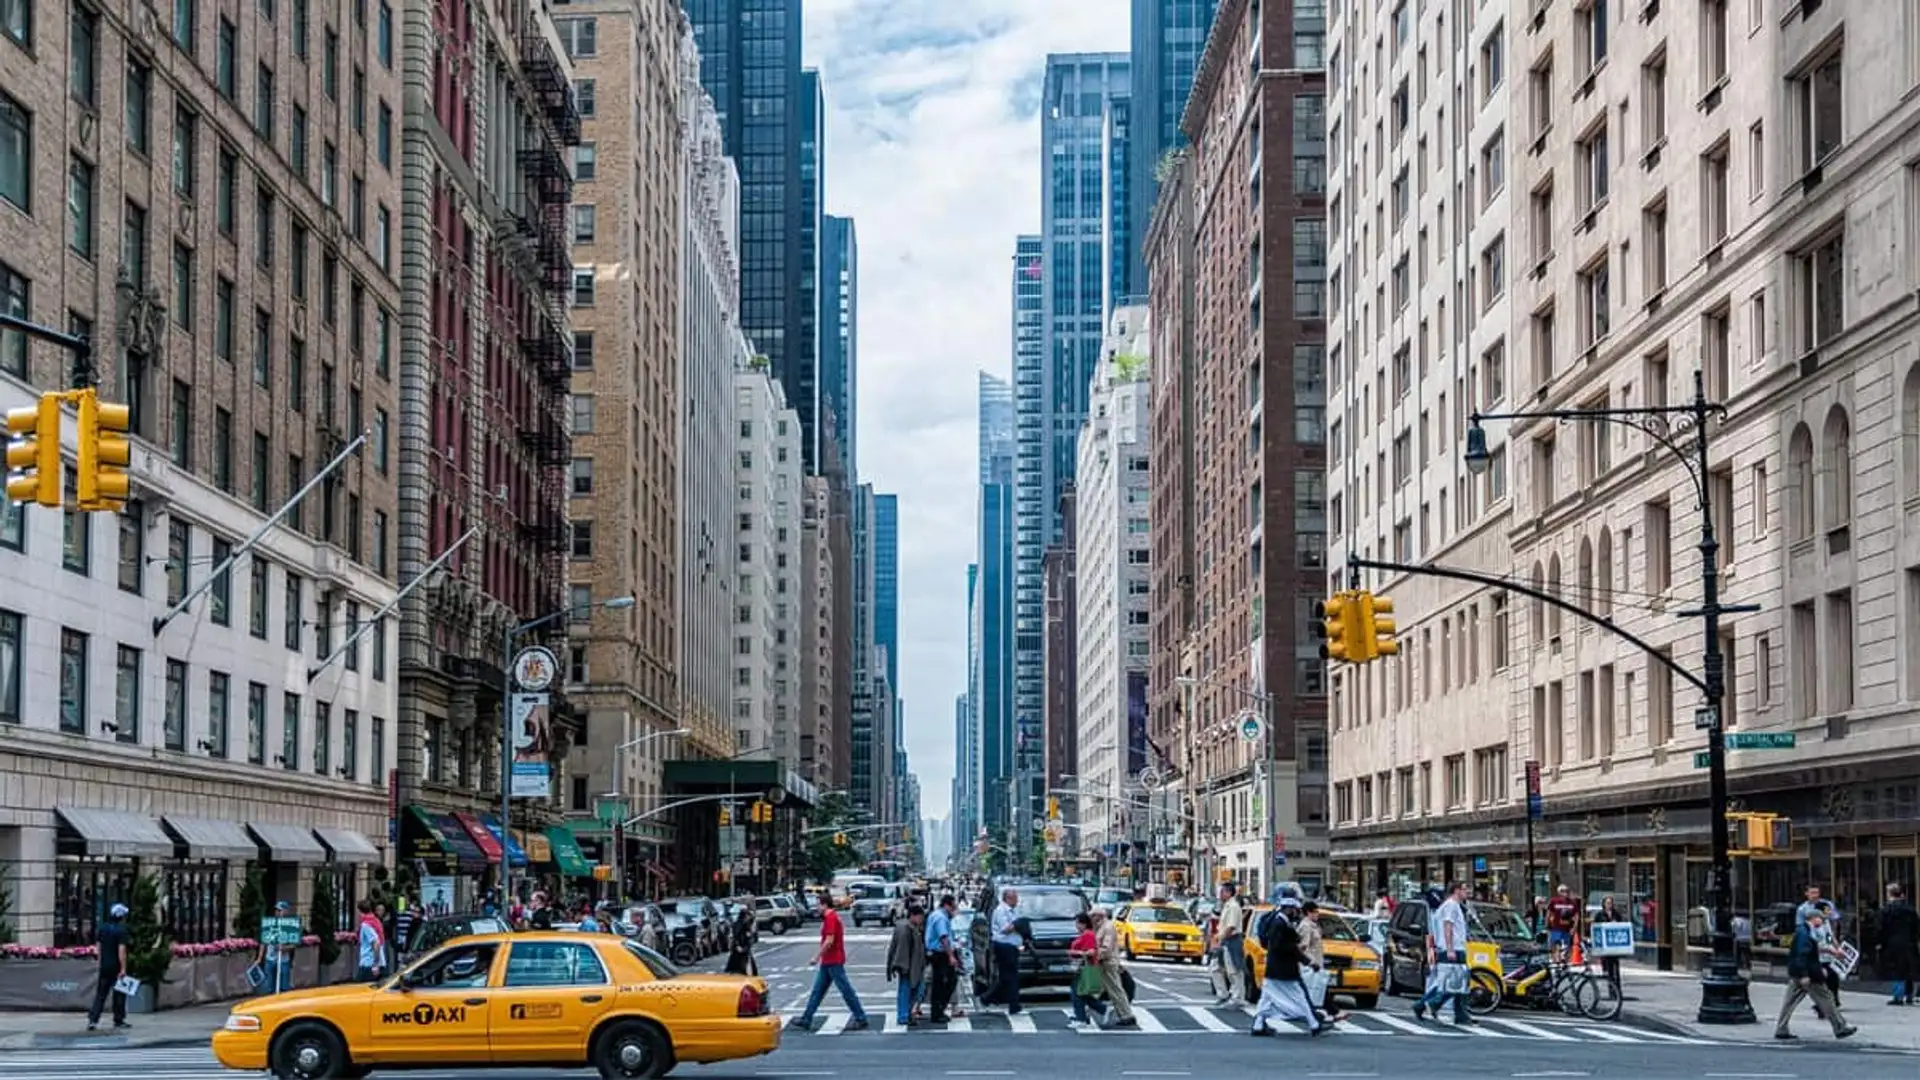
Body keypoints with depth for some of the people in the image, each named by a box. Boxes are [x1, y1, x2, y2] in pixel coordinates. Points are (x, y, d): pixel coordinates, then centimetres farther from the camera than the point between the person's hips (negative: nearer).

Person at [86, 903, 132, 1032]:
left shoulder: (102, 928, 8)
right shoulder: (121, 931, -12)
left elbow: (98, 946, 13)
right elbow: (121, 950, -19)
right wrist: (123, 969, -19)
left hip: (104, 966, 5)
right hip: (116, 967, -5)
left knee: (100, 994, 6)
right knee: (119, 994, 7)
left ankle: (92, 1019, -4)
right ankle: (118, 1021, 13)